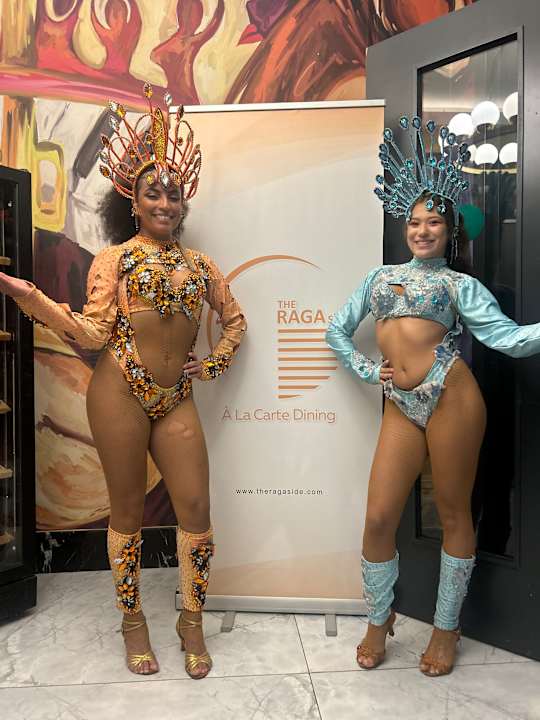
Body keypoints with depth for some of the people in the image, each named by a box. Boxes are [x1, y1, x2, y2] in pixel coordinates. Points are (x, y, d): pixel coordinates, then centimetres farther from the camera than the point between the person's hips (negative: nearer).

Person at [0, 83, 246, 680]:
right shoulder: (115, 258, 3)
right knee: (128, 509, 8)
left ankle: (191, 621, 24)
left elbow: (235, 320, 23)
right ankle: (132, 619, 29)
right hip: (120, 392, -3)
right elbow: (93, 333, -7)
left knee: (196, 508, 2)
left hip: (176, 400, 4)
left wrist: (214, 363, 10)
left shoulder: (199, 265, 13)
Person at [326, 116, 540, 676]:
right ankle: (379, 619, 27)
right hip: (400, 406, 3)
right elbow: (337, 330, 22)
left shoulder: (459, 283, 8)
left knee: (453, 514, 8)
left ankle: (446, 628, 29)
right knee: (378, 518, 2)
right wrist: (365, 371, 9)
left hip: (451, 396, -3)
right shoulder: (381, 277, 19)